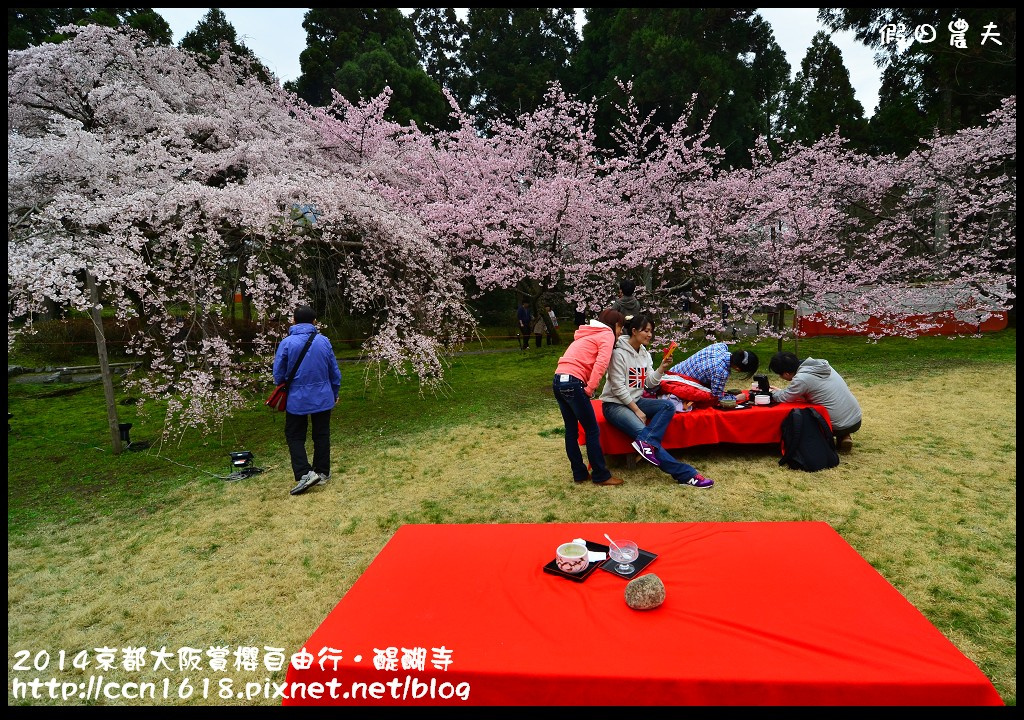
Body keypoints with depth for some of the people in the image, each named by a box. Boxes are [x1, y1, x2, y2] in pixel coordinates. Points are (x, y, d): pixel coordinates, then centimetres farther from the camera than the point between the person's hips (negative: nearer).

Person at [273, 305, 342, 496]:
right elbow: (334, 371, 3)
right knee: (321, 435, 15)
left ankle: (305, 474, -4)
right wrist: (335, 394, 19)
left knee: (294, 437, 10)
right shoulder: (324, 341, -5)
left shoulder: (287, 343, -12)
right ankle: (322, 473, 24)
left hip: (297, 400, -2)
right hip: (323, 398, 2)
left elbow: (278, 374, -5)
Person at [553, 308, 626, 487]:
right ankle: (601, 476, 10)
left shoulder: (587, 334, 28)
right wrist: (590, 389, -14)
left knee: (571, 430, 14)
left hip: (558, 380, 9)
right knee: (592, 431, 2)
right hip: (573, 382, -8)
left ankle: (579, 474, 22)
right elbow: (602, 363, -14)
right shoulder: (607, 334, 2)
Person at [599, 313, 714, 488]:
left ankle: (645, 442, -34)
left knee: (668, 406, -17)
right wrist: (637, 411, -17)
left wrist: (662, 367, -12)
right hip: (615, 404, -8)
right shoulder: (619, 353, -15)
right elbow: (619, 388, -17)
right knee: (642, 431, -27)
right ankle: (685, 474, -28)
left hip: (636, 400, 8)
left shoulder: (644, 353, 9)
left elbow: (649, 383, 4)